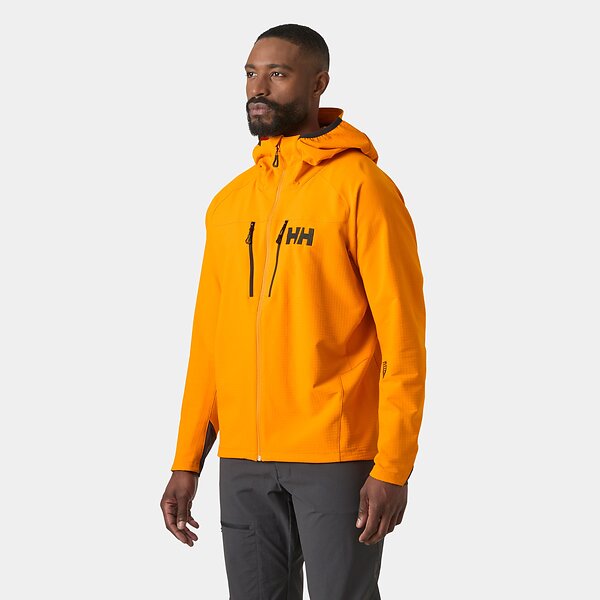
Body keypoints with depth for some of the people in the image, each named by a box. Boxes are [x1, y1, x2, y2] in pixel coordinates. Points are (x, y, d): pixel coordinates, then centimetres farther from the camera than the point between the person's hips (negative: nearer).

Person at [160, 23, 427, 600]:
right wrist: (186, 462, 11)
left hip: (337, 459, -5)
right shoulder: (229, 203, 13)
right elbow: (209, 337, 15)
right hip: (243, 464, 5)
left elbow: (402, 335, -9)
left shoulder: (361, 187, -5)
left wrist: (393, 467, -14)